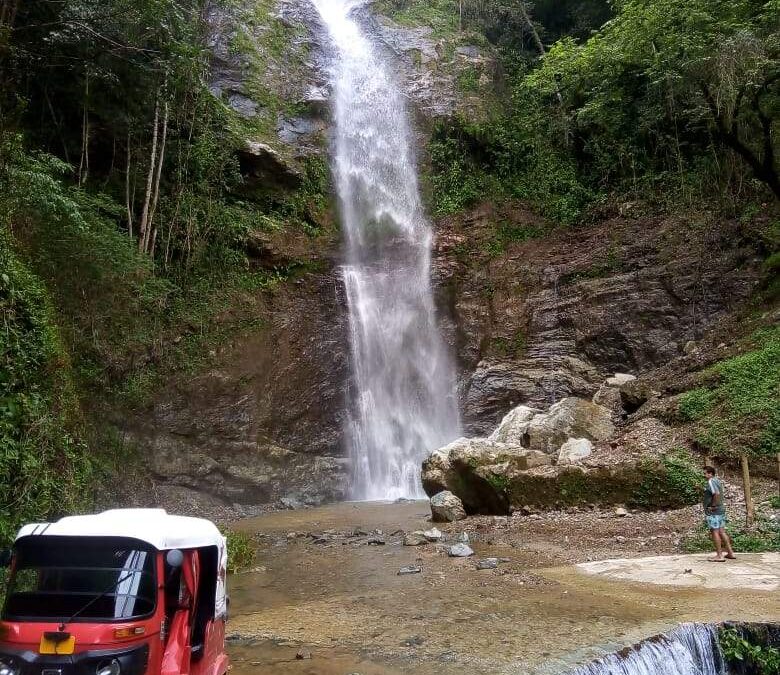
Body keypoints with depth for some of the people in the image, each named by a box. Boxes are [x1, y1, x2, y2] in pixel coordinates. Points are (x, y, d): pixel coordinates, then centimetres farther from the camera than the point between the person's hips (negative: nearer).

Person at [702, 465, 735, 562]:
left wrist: (713, 506, -22)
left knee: (715, 532, -4)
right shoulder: (717, 480, 15)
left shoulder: (711, 482, -16)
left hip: (713, 511, -10)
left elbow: (716, 494, -29)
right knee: (721, 531, 14)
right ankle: (730, 553, 19)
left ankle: (719, 555, -1)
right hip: (721, 510, 10)